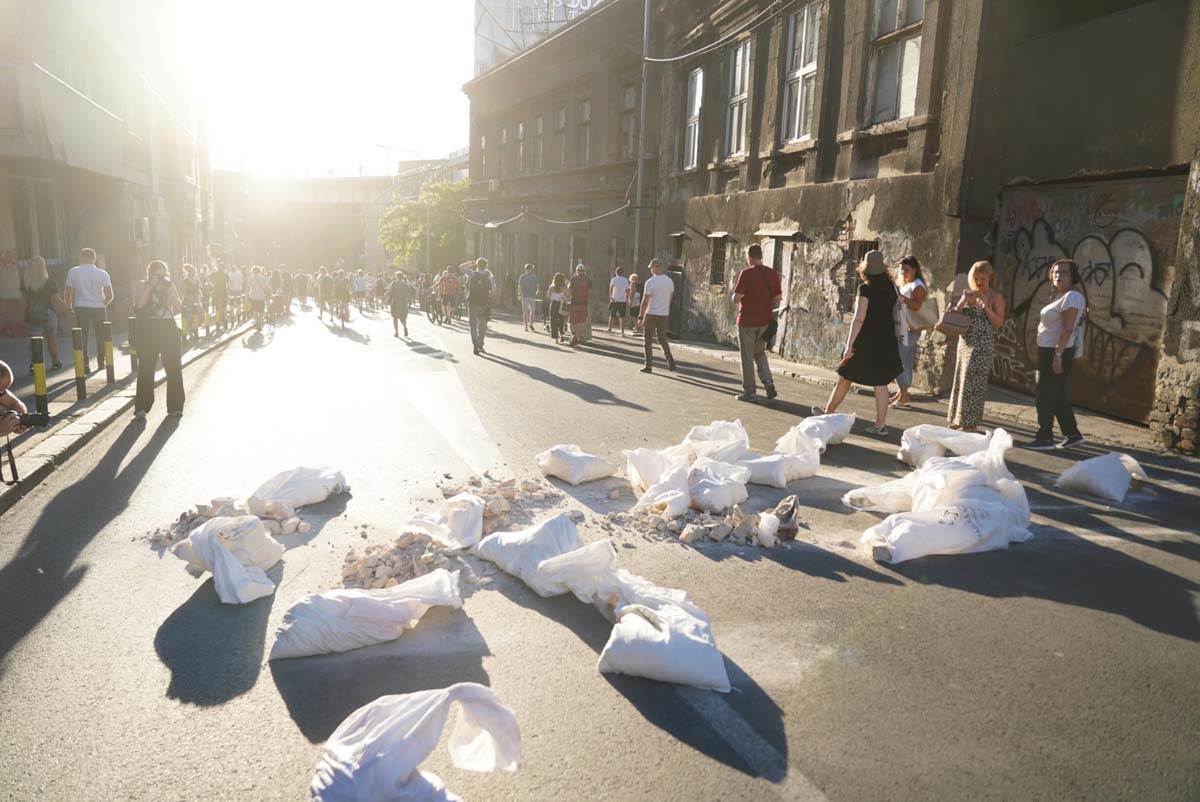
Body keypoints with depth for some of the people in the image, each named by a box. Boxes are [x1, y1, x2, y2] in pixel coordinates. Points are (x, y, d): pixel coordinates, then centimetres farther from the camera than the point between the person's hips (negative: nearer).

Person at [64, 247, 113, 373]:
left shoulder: (73, 272, -2)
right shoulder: (102, 273, -2)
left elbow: (69, 293, -1)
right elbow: (110, 296, -4)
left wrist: (69, 308, 11)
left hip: (81, 308, 0)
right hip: (99, 308, 0)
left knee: (82, 336, 7)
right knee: (101, 336, 12)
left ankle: (84, 364, 3)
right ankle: (101, 363, 16)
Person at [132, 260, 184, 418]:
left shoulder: (170, 286, 9)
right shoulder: (142, 286, 3)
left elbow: (178, 308, -3)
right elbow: (139, 304, -15)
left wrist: (168, 287, -10)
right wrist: (151, 285, -15)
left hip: (169, 330, 2)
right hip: (148, 331, -2)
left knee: (174, 369, 2)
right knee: (146, 369, -1)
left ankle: (175, 406, 11)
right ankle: (141, 407, 5)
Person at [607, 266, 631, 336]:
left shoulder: (613, 279, 0)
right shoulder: (625, 280, 6)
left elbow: (611, 288, -15)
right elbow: (627, 291, 8)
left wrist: (610, 296, -23)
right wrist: (627, 301, 15)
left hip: (614, 301, -1)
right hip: (623, 301, 1)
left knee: (612, 316, 11)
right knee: (622, 317, 3)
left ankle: (609, 330, 20)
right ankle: (622, 332, -4)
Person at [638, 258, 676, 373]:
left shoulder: (650, 282, -13)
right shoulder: (669, 281, 4)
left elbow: (645, 301, -14)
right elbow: (670, 298, 12)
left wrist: (641, 316, -9)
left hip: (651, 314, -5)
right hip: (664, 314, 5)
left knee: (648, 340, 4)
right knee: (663, 339, 17)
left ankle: (649, 366, 2)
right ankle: (670, 362, 8)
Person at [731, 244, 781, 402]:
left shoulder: (746, 273, -13)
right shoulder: (772, 273, 1)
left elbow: (736, 298, -15)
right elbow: (778, 297, 4)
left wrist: (735, 290, 5)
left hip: (747, 320, -5)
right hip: (765, 320, 5)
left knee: (747, 357, 5)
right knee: (760, 352, 21)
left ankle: (749, 391, 9)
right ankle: (768, 381, 3)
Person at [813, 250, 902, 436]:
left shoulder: (865, 289, -13)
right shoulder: (891, 287, 5)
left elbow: (859, 318, -18)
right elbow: (895, 314, 13)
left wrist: (850, 344, -18)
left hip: (866, 340, -5)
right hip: (886, 341, 5)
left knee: (845, 377, 10)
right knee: (881, 383, 7)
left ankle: (828, 412, 25)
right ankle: (881, 425, 6)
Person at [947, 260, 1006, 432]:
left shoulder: (996, 297, -3)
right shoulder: (968, 294, 11)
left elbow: (999, 324, -7)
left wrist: (987, 307, -19)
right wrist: (961, 302, -8)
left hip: (983, 346, -5)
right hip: (965, 342, 6)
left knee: (974, 382, -7)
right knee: (961, 379, 8)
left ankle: (970, 422, -1)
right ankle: (959, 418, 17)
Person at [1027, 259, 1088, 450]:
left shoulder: (1072, 297, -14)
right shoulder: (1060, 296, 16)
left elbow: (1067, 328, -21)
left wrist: (1058, 355, -26)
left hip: (1056, 351, -10)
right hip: (1049, 351, 10)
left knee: (1045, 395, -4)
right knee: (1058, 396, 15)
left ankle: (1045, 438, 3)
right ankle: (1072, 435, 22)